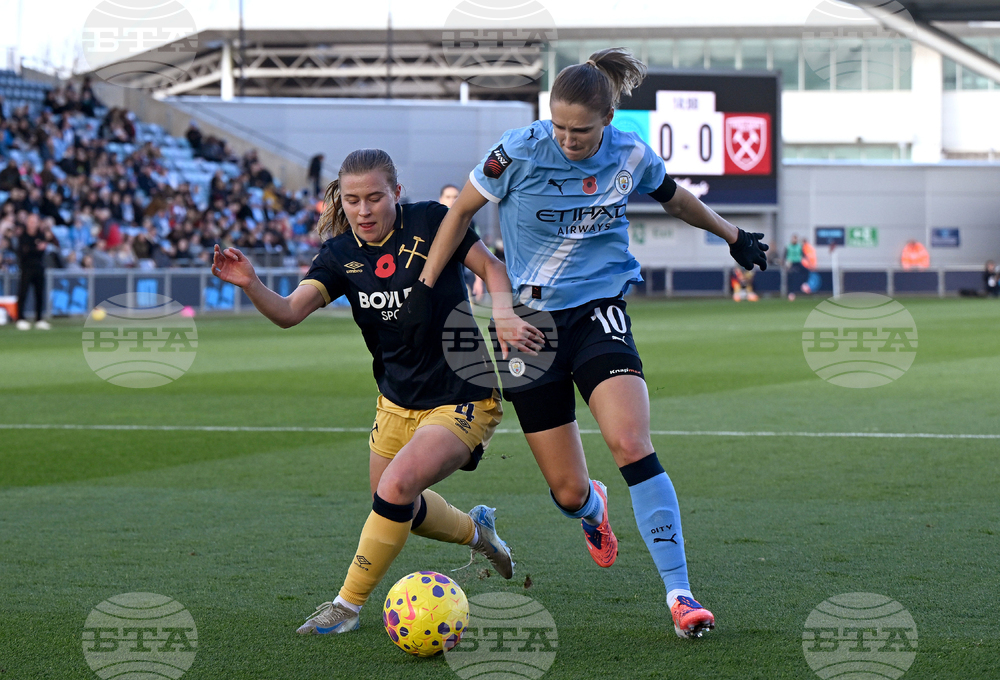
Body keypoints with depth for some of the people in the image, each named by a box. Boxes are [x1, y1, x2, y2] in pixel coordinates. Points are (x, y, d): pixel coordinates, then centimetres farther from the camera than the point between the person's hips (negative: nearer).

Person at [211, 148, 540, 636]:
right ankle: (475, 530, 51)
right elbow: (289, 312, -18)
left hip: (463, 398, -6)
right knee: (399, 510, 18)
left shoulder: (430, 222, -14)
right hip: (398, 402, 6)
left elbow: (491, 268, -3)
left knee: (396, 486, -23)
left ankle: (348, 605, -9)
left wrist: (505, 315, -21)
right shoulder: (341, 255, -5)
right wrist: (250, 285, -38)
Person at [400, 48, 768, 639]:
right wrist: (426, 286, 2)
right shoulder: (521, 151, -11)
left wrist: (733, 236, 31)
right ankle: (593, 510, 42)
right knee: (568, 491, -1)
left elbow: (675, 197, 18)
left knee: (631, 442, -25)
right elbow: (462, 211, 3)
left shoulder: (631, 155, -4)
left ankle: (679, 593, -19)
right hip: (529, 322, 0)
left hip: (599, 311, 0)